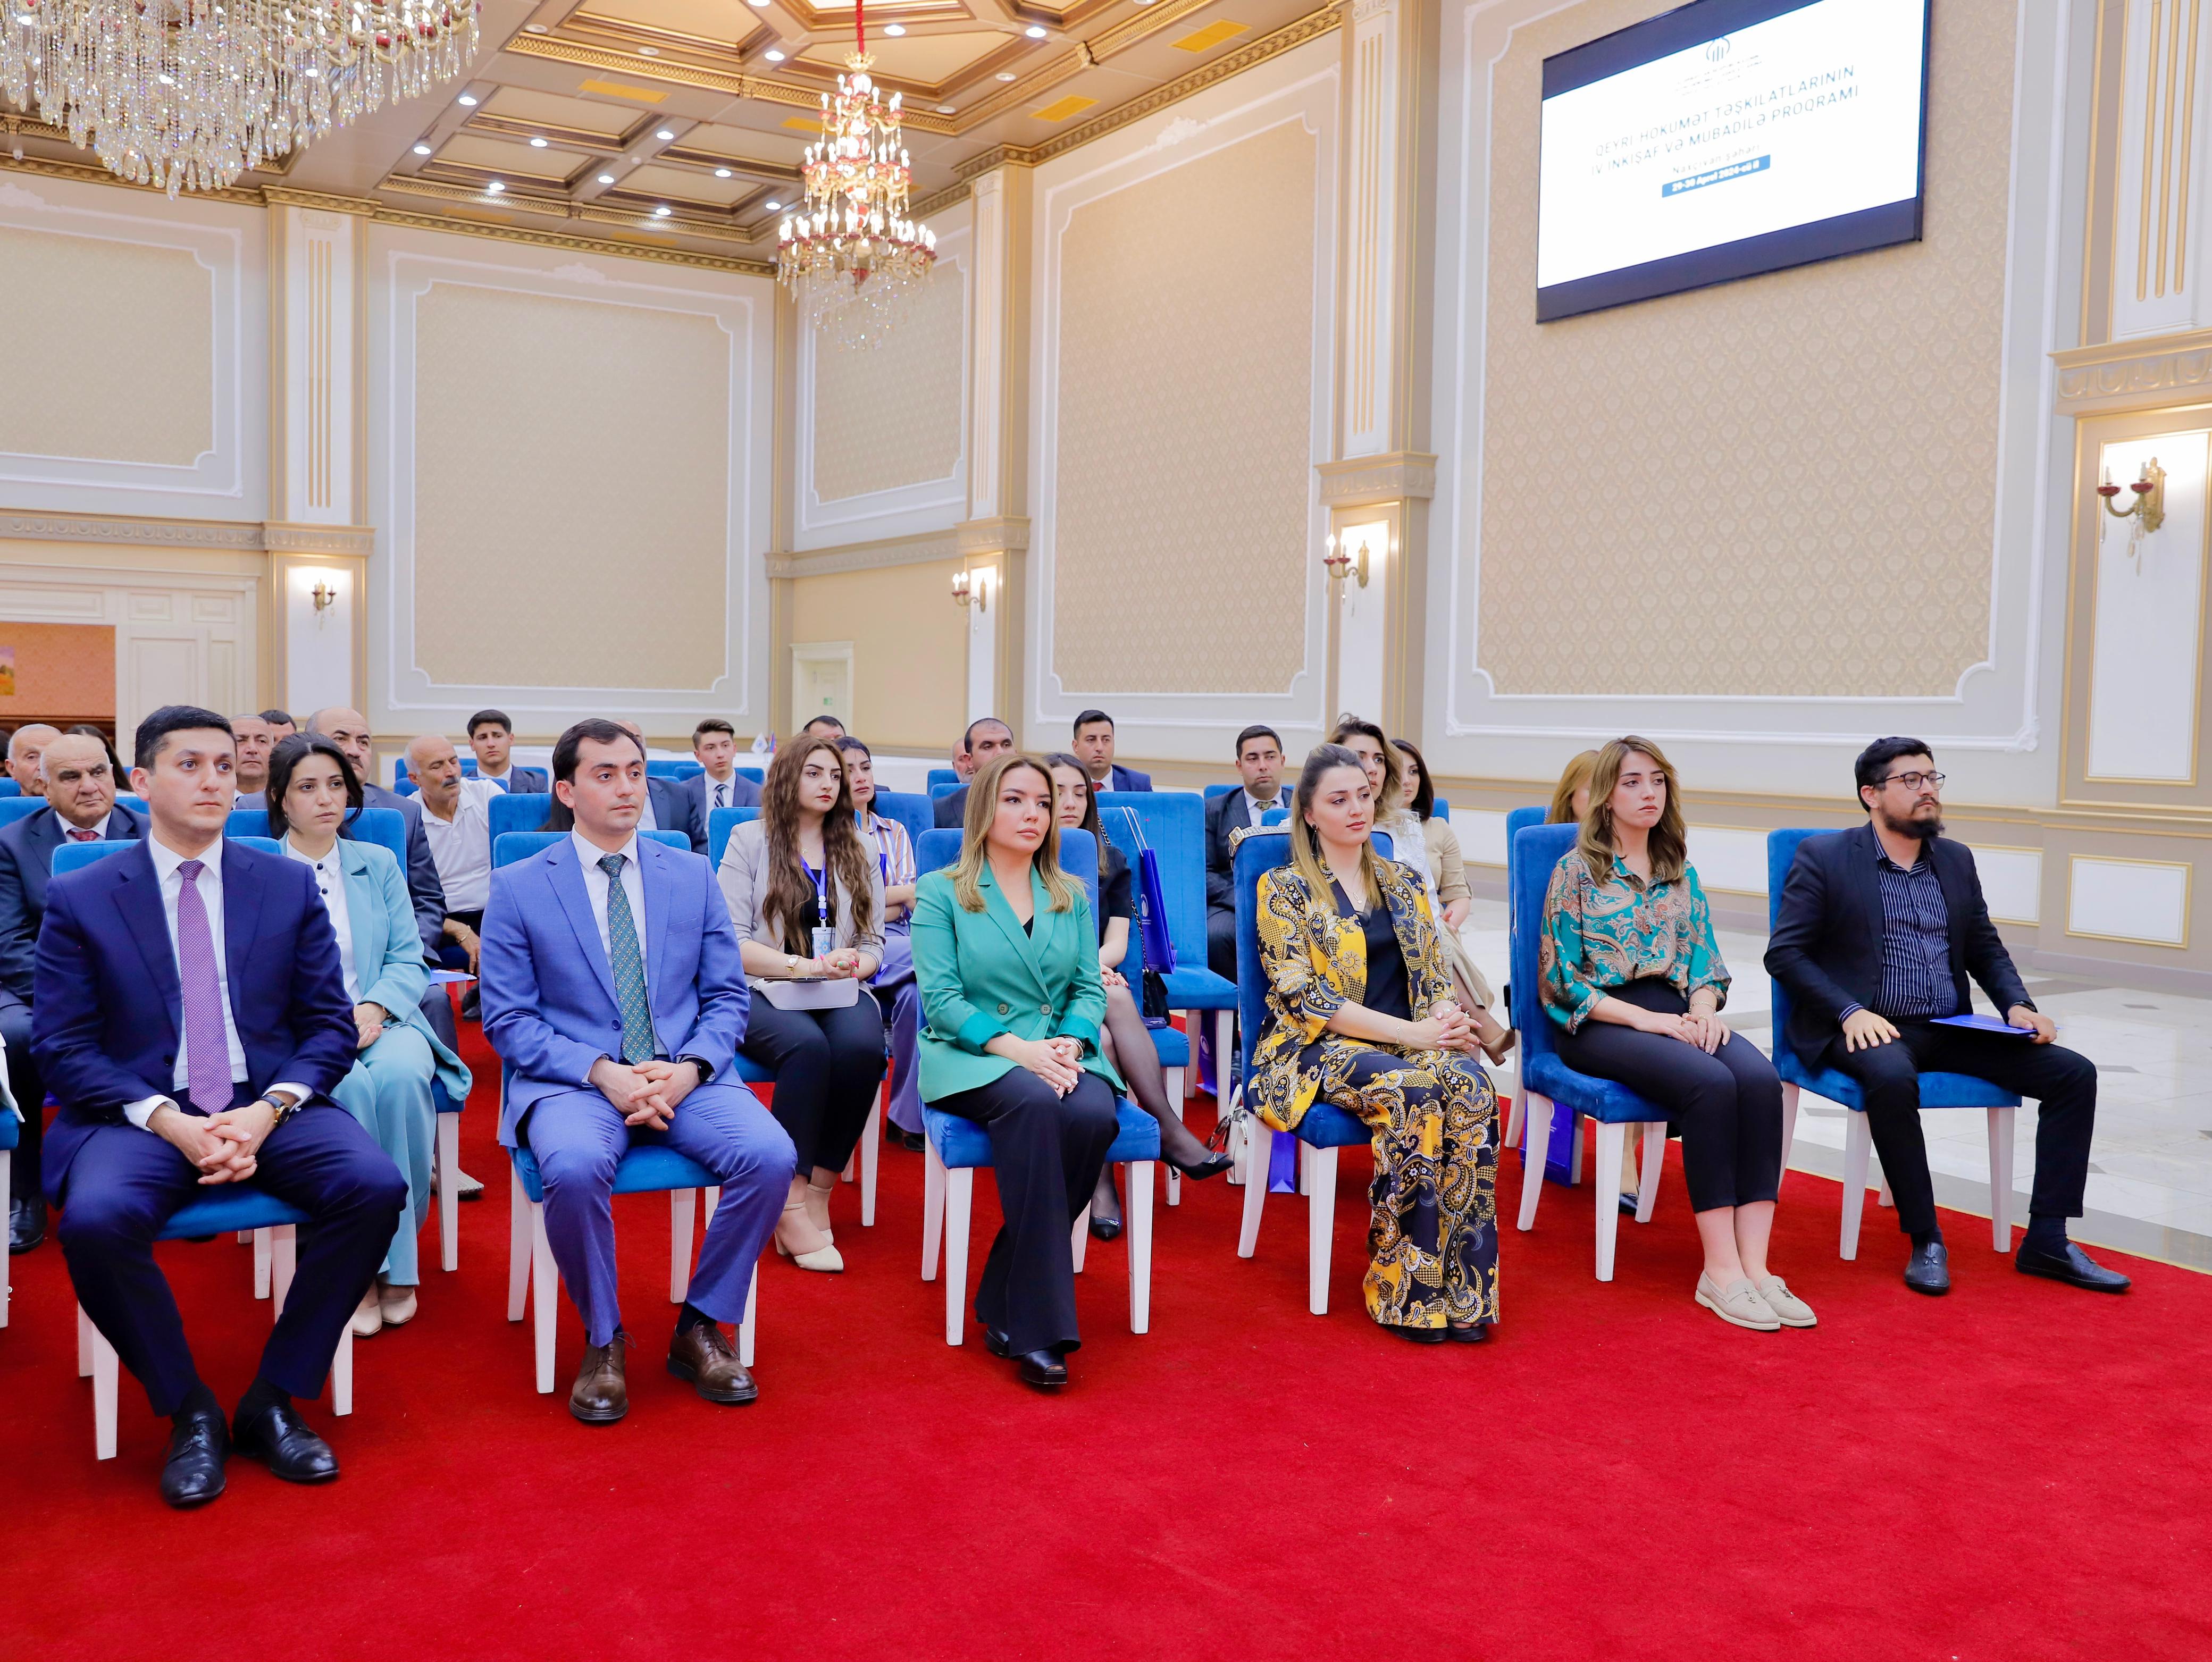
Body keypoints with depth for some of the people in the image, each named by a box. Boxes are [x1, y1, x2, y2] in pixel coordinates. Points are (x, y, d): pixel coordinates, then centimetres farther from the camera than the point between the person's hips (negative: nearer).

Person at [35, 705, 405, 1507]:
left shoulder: (289, 885, 9)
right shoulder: (79, 899, 5)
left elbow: (330, 1025, 7)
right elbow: (62, 1047, 0)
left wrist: (268, 1111, -12)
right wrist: (167, 1121, -16)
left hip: (271, 1105, 1)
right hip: (139, 1112, -1)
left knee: (376, 1186, -26)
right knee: (96, 1218, -33)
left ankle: (271, 1400, -7)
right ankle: (188, 1410, -7)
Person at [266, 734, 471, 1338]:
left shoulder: (379, 864, 15)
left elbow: (408, 961, 8)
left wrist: (371, 1008, -13)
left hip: (379, 1022, 2)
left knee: (401, 1076, -34)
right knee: (348, 1084, -36)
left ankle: (396, 1260, -21)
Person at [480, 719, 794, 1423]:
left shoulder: (693, 875, 12)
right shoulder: (518, 888, 5)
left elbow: (726, 996, 10)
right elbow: (508, 1019, 0)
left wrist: (689, 1069, -10)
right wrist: (602, 1072, -16)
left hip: (684, 1078, 2)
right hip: (572, 1080, -2)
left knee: (771, 1155, -26)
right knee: (575, 1167, -36)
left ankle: (700, 1328, -3)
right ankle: (603, 1341, -8)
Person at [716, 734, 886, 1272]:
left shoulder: (860, 852, 16)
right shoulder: (749, 841, 3)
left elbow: (873, 945, 13)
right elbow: (730, 943, -5)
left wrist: (851, 964, -11)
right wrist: (806, 966, -16)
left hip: (840, 993, 3)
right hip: (761, 992, -3)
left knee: (862, 1046, -31)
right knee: (808, 1046, -35)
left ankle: (818, 1192, -17)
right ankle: (790, 1204, -25)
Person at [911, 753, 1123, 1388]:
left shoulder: (1071, 897, 17)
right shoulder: (941, 893, 5)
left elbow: (1089, 989, 10)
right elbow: (940, 998, -5)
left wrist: (1069, 1045, -12)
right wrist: (1017, 1048, -19)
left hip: (1058, 1055, 4)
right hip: (970, 1059, -3)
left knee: (1094, 1114, -31)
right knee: (1034, 1103, -37)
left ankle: (1006, 1308, -18)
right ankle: (1039, 1325, -32)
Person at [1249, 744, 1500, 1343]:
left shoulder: (1402, 883, 18)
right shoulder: (1283, 888, 1)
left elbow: (1434, 976, 17)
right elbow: (1303, 996, -10)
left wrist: (1447, 1018, -9)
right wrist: (1408, 1033, -18)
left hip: (1415, 1040, 5)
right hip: (1320, 1047, -4)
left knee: (1470, 1091, -30)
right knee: (1413, 1091, -35)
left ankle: (1461, 1285, -26)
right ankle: (1407, 1288, -25)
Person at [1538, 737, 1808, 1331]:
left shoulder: (1680, 873, 19)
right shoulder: (1577, 870, 1)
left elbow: (1704, 961, 16)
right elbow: (1562, 978, -5)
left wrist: (1704, 1008, -7)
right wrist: (1644, 1019, -16)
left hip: (1672, 1010, 5)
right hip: (1597, 1023, -5)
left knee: (1760, 1077, -27)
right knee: (1710, 1082, -33)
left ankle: (1755, 1266, -29)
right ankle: (1721, 1272, -29)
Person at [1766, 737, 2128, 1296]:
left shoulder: (1956, 860, 15)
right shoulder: (1823, 858, -3)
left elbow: (1985, 948, 21)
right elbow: (1784, 953, -8)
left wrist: (2017, 1005, 1)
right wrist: (1851, 1012, -21)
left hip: (1950, 1030, 6)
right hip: (1869, 1029, -6)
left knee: (2074, 1073, -10)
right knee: (1892, 1077, -39)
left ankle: (2047, 1239, -6)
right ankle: (1925, 1240, -24)